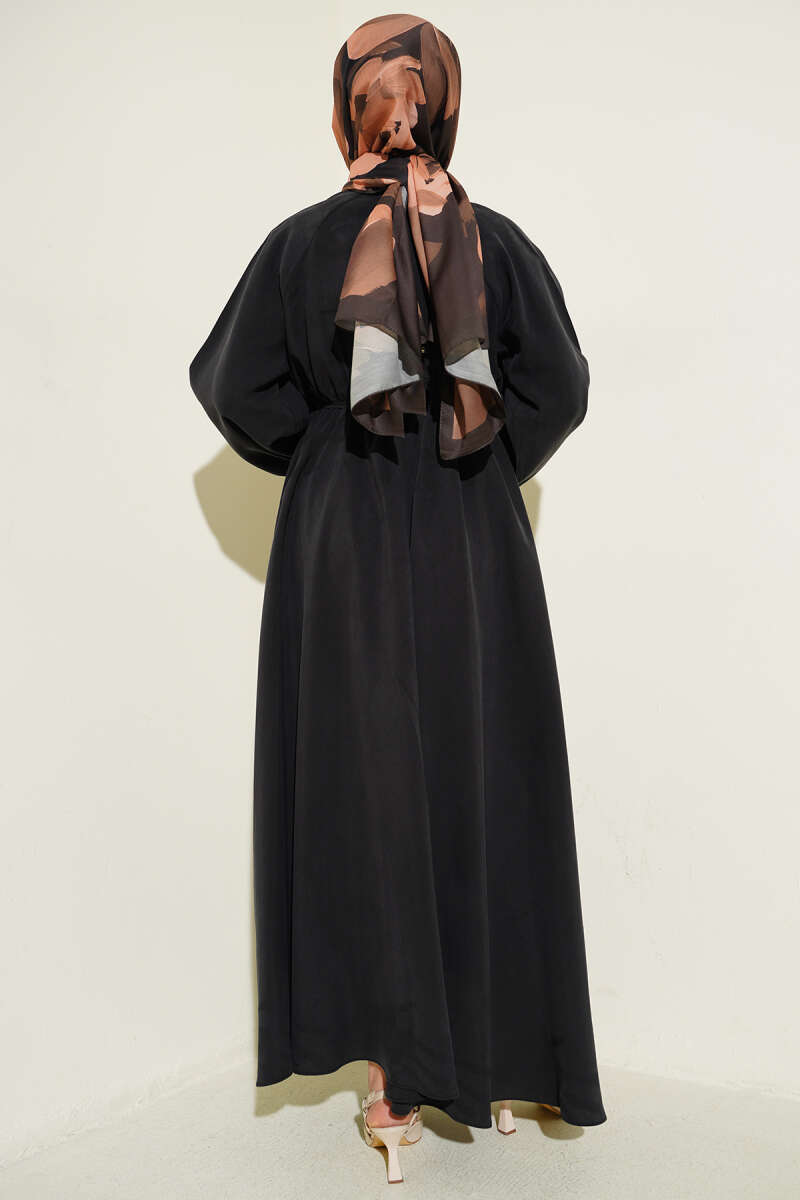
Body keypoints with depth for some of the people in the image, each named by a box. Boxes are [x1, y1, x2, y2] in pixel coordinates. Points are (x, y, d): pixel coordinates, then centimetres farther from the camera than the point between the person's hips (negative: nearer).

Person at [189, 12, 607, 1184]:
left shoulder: (301, 243, -4)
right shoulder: (501, 242, -1)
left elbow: (233, 384, -3)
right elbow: (558, 387, 0)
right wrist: (477, 460, 11)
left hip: (343, 549, -1)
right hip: (474, 555, 2)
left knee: (363, 795, 6)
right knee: (481, 791, 11)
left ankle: (397, 1086, 10)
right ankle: (493, 1060, 22)